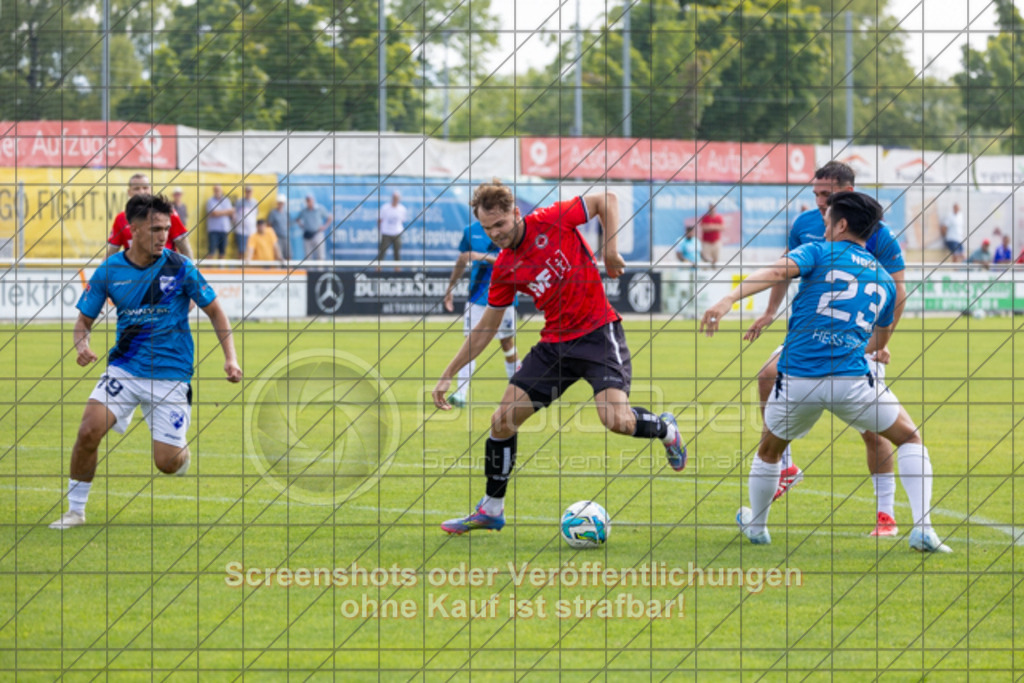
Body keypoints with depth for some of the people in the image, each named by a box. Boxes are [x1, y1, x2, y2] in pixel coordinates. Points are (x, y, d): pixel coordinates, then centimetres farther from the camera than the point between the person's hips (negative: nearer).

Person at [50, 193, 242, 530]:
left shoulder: (179, 267, -7)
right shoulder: (109, 270, -2)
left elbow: (215, 312, 3)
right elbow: (84, 319, 7)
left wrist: (230, 359, -7)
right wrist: (82, 345, -16)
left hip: (171, 373, -2)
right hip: (124, 367, 2)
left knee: (166, 462, -7)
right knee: (88, 431, -19)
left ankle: (182, 452, 32)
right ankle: (75, 510, -2)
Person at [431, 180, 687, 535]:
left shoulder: (552, 221, -11)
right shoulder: (504, 270, 2)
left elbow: (606, 200, 1)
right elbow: (485, 328, 12)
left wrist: (611, 250, -10)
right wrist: (448, 374, 9)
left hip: (597, 332, -5)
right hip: (554, 343, 5)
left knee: (617, 420, -23)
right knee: (503, 420, -3)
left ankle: (664, 428, 12)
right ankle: (491, 509, 14)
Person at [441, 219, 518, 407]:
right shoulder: (471, 231, 5)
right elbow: (461, 260, 18)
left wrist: (481, 256, -27)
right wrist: (451, 287, 22)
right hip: (476, 297, 2)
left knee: (507, 343, 8)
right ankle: (461, 393, -14)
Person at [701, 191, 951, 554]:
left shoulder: (818, 253, 7)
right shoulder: (884, 280, 18)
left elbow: (776, 272, -15)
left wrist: (728, 301, -27)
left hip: (797, 379, -1)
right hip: (852, 379, 1)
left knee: (769, 450, 27)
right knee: (910, 439, 17)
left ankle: (756, 526, 41)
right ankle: (923, 530, 2)